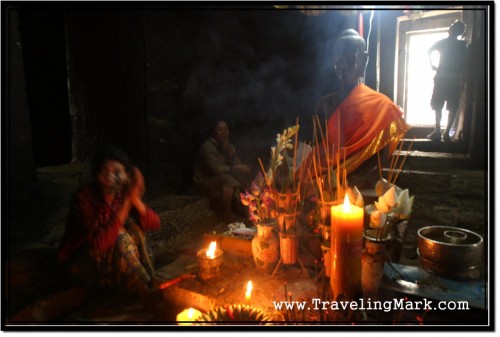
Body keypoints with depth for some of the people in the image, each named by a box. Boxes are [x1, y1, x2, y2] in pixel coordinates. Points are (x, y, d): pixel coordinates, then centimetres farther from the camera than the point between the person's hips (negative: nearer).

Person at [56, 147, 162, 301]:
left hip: (111, 258, 5)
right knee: (119, 237, -31)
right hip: (79, 262, -5)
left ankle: (149, 280, -14)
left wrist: (135, 199, -34)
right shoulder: (84, 197, -27)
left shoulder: (122, 193, -12)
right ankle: (148, 292, -21)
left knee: (132, 225, -19)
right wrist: (127, 201, -41)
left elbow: (155, 224, -18)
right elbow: (100, 242, -40)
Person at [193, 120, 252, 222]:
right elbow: (215, 169, -31)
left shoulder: (227, 144, 1)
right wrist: (236, 168, -25)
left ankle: (240, 207, 0)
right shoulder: (207, 147, -22)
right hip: (205, 181, -7)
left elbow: (238, 163, -4)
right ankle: (225, 214, -15)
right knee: (228, 180, -34)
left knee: (245, 171, -11)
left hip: (221, 178, 8)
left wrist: (229, 151, -19)